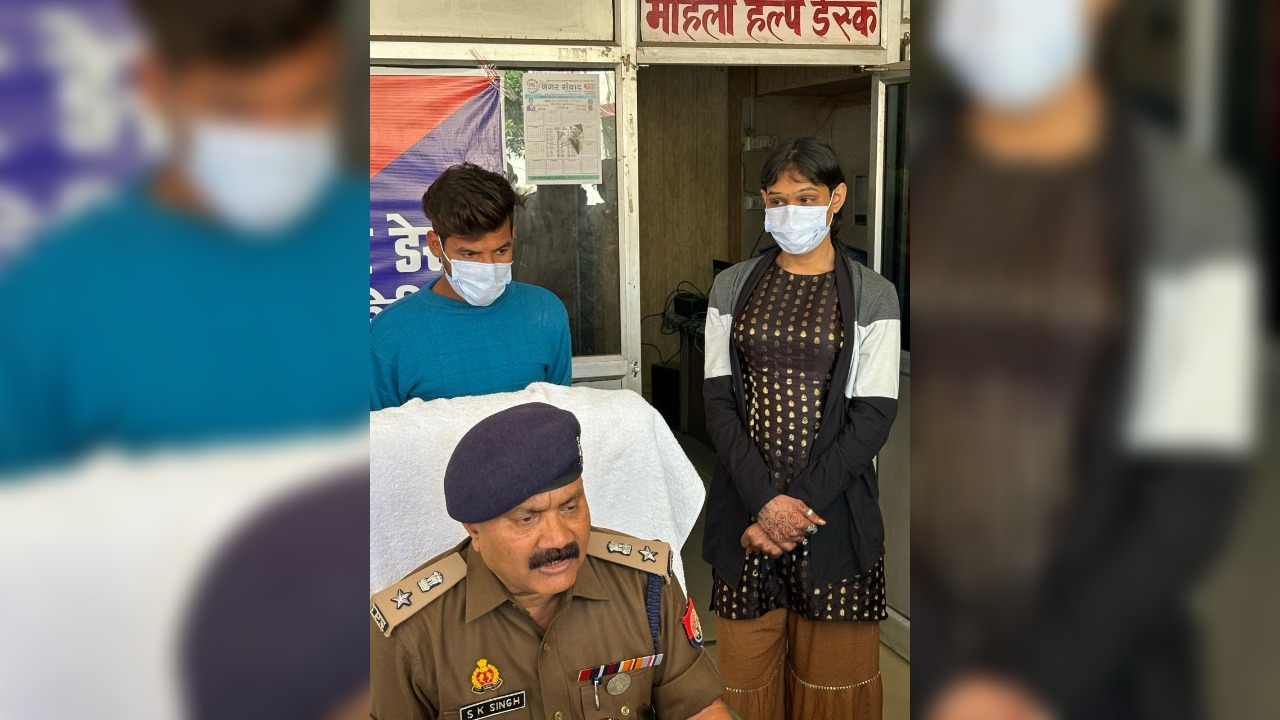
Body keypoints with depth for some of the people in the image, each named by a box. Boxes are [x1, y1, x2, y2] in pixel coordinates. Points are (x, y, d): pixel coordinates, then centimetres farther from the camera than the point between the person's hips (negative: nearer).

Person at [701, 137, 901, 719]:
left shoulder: (871, 297, 0)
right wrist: (763, 500, -13)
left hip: (834, 511, -1)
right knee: (745, 670, 8)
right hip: (745, 505, 2)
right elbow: (719, 400, 0)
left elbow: (874, 415, -6)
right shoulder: (733, 288, 6)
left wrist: (800, 503, -15)